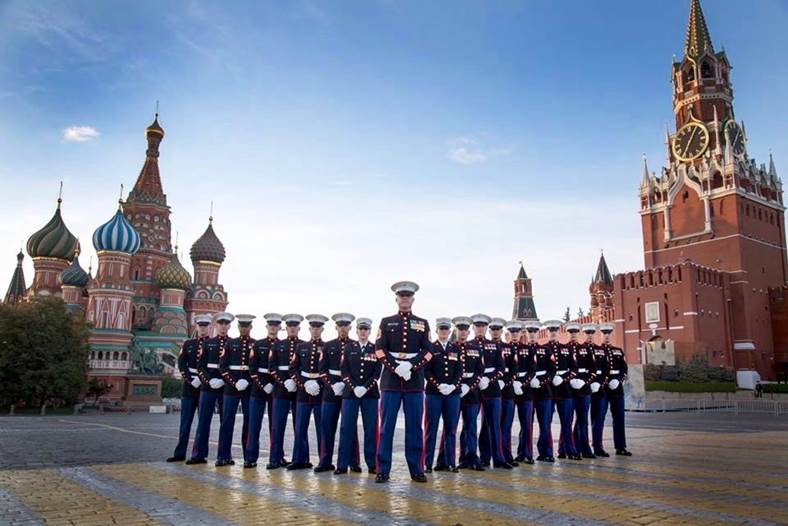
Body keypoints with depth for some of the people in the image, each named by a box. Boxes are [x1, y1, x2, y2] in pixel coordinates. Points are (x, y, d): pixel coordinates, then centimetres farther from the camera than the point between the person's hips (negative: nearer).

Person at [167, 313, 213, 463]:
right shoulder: (188, 343, 10)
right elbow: (181, 364, 4)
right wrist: (190, 380, -9)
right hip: (189, 387, 3)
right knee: (185, 421, 7)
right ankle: (180, 453, 13)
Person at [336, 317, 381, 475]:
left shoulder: (376, 349, 5)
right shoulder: (349, 348, 7)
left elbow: (377, 372, -1)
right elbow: (344, 370, 2)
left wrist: (365, 388, -13)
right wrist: (354, 387, -10)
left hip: (370, 394, 0)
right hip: (350, 392, 0)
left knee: (371, 429, 2)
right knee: (347, 428, 1)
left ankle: (371, 464, 9)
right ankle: (343, 465, 7)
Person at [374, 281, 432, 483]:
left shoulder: (423, 323, 10)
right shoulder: (386, 322, 8)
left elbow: (428, 351, 2)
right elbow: (379, 349, -1)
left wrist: (411, 366, -13)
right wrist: (395, 367, -15)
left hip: (415, 380, 1)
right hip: (390, 379, -1)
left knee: (415, 427, 5)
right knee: (386, 426, 1)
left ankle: (416, 469, 14)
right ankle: (383, 470, 8)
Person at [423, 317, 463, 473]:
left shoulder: (456, 349, 12)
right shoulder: (429, 348, 2)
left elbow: (459, 371, 7)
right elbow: (426, 371, -4)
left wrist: (453, 385, -9)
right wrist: (438, 385, -15)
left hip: (453, 393, 3)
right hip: (434, 393, -3)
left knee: (450, 429, 5)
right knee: (431, 428, 1)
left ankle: (448, 462, 13)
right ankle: (428, 464, 6)